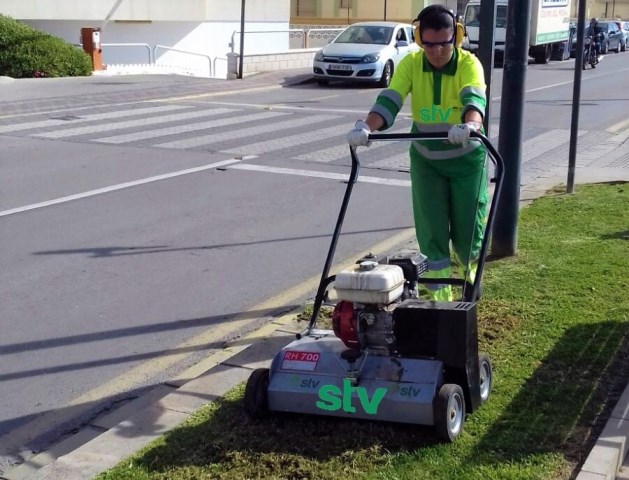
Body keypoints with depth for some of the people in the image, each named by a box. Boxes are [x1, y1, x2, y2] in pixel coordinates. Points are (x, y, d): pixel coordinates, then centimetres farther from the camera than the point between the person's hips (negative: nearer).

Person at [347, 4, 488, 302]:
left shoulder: (469, 64, -18)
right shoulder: (410, 64, -12)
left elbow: (474, 98, -38)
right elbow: (389, 100, -24)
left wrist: (470, 125, -60)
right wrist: (367, 126, -44)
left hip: (466, 158, -2)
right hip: (425, 159, 2)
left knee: (467, 228, 3)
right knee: (431, 232, -1)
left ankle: (468, 271, 37)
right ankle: (440, 297, 11)